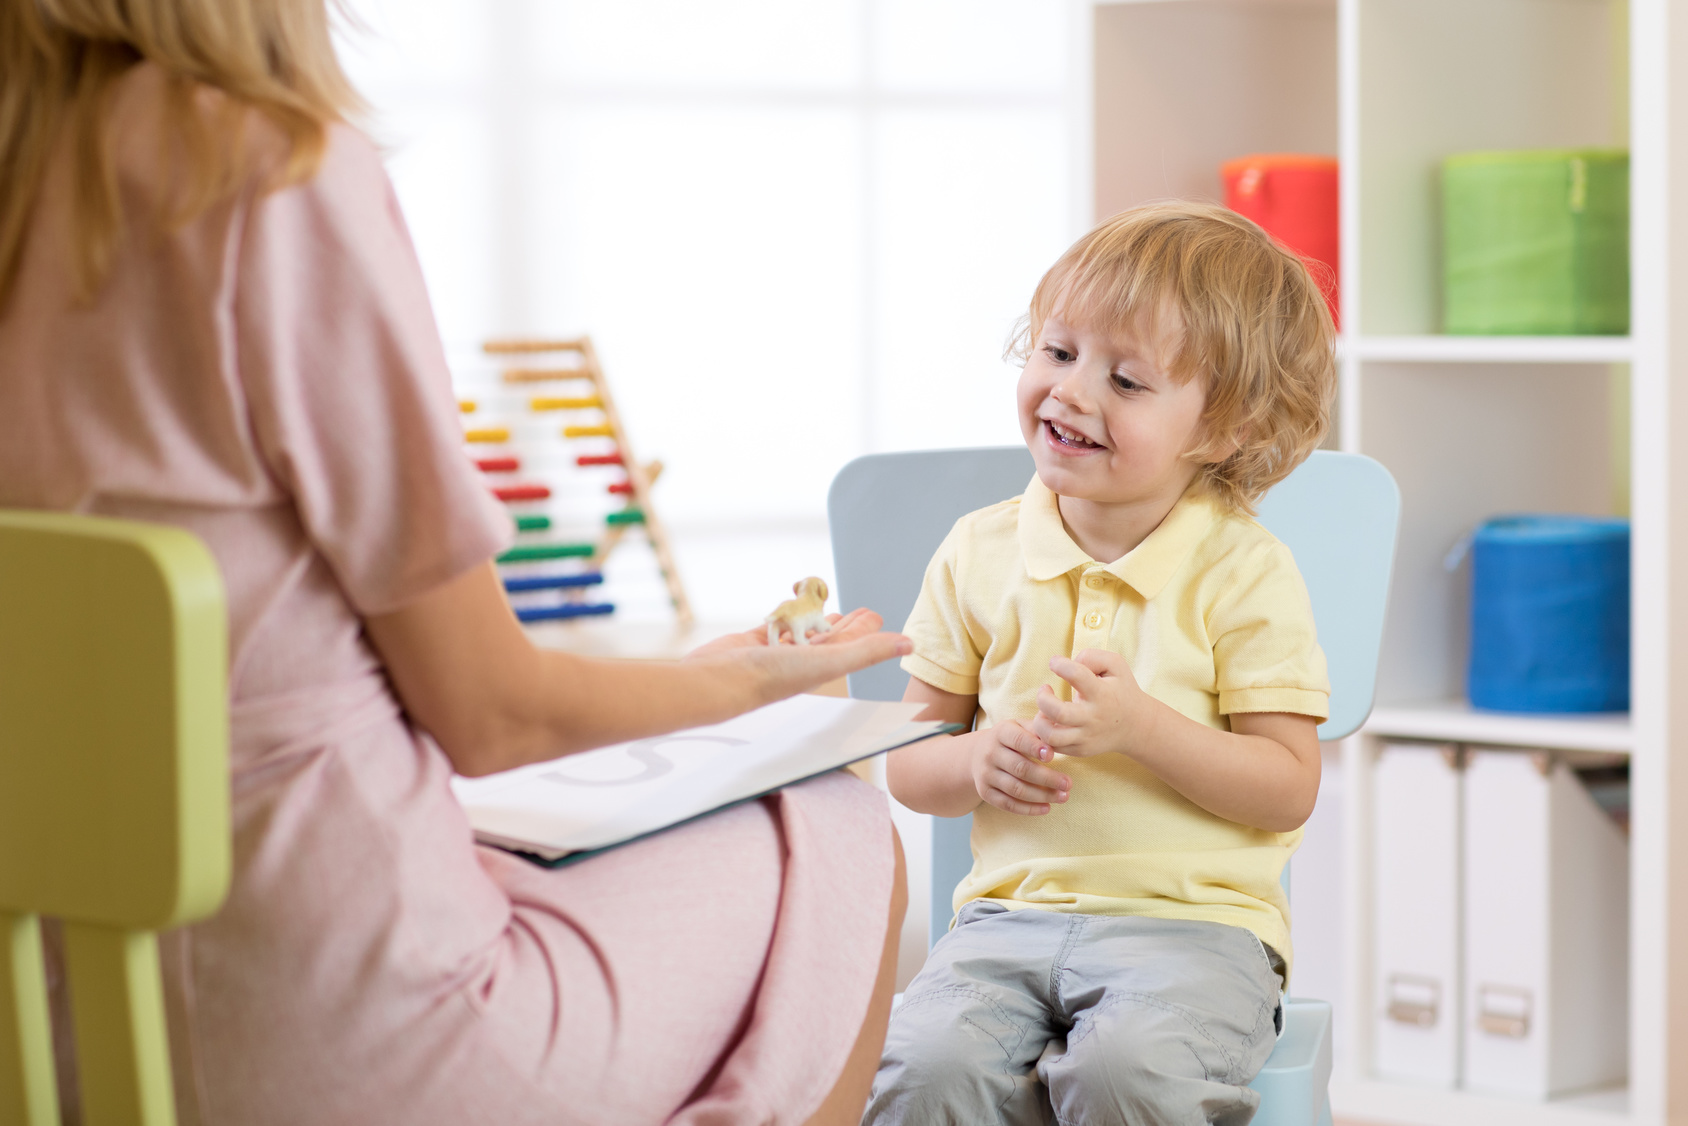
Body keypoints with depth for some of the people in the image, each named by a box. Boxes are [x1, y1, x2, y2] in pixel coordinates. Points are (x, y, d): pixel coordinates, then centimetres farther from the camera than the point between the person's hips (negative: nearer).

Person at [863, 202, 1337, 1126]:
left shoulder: (1244, 572, -2)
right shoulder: (979, 554, 8)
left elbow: (1288, 789, -5)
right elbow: (907, 762, 12)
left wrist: (1141, 727, -19)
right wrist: (975, 763, -11)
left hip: (1192, 920, -3)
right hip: (1011, 910, 3)